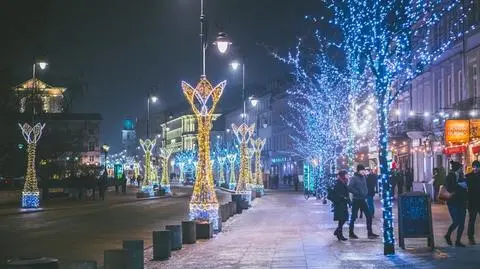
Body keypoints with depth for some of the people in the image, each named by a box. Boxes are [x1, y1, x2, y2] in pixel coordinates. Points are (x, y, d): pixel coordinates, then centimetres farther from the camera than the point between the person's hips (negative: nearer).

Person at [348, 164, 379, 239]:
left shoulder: (363, 177, 9)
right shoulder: (354, 178, -12)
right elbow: (350, 188, -22)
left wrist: (366, 193, 5)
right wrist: (358, 193, -19)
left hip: (363, 200, 7)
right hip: (356, 200, -7)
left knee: (369, 216, 4)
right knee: (353, 217, 3)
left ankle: (370, 233, 9)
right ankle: (351, 233, 14)